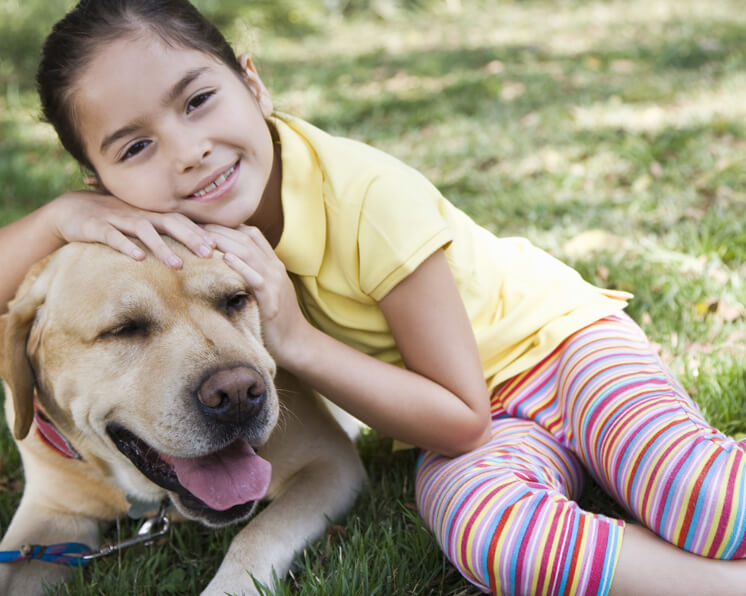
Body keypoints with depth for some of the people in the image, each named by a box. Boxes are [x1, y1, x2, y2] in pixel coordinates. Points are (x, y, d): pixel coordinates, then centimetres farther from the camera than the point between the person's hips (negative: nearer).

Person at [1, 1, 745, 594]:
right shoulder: (161, 216, -13)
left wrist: (294, 339, -31)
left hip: (559, 337, -3)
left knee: (681, 489, -35)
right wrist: (63, 215, -31)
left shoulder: (371, 197, -28)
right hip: (476, 422, 3)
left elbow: (461, 419, -23)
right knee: (477, 520, -34)